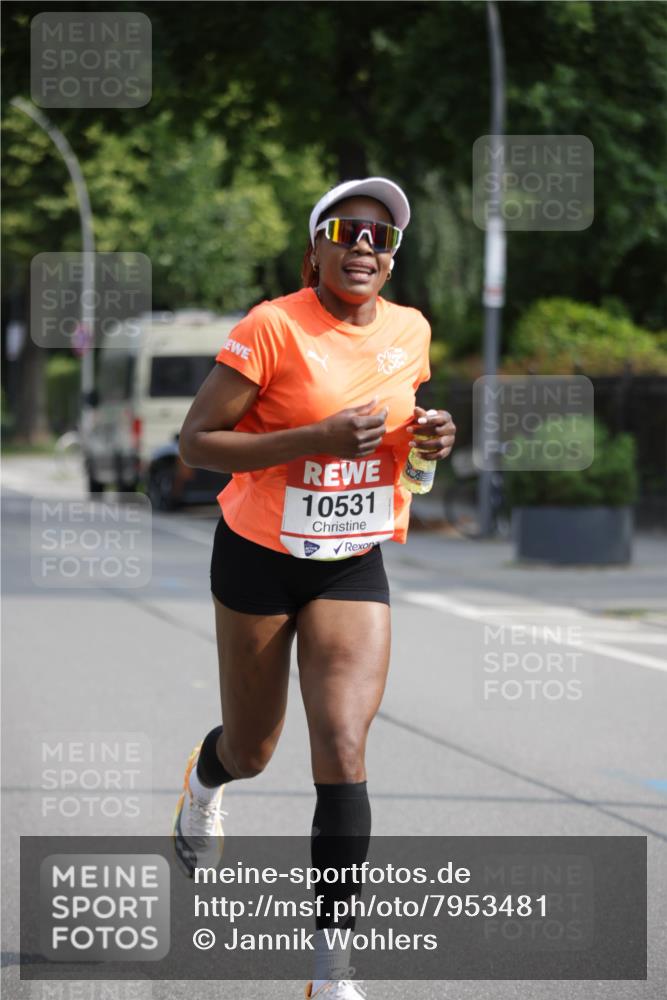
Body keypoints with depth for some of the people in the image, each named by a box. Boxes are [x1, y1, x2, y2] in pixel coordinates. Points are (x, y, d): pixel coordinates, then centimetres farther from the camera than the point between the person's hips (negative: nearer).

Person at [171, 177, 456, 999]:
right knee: (251, 752, 13)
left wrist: (428, 439, -3)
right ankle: (206, 780, 54)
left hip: (354, 565, 3)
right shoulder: (272, 328, -16)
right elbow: (195, 443, -17)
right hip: (261, 558, -3)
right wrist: (316, 439, -27)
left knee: (343, 754, -13)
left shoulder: (410, 330, 1)